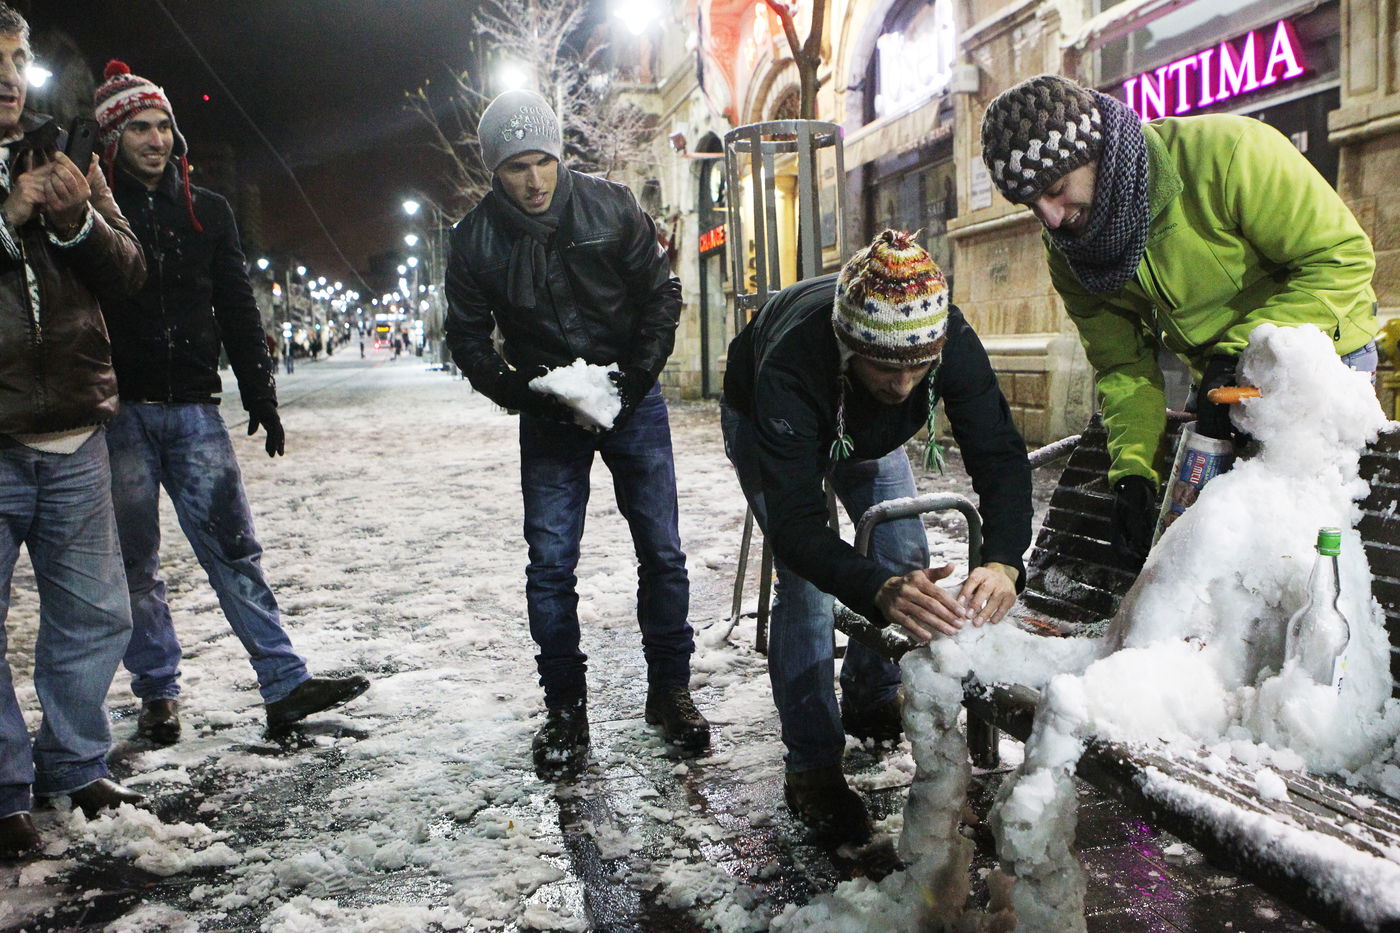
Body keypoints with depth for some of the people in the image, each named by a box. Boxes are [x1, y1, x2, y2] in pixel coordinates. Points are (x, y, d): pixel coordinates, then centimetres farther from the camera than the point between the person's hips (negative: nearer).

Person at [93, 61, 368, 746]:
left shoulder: (207, 212, 12)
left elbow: (238, 311, 13)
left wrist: (260, 395, 9)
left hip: (193, 407, 2)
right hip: (119, 412, -2)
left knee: (233, 549, 0)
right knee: (134, 561, 6)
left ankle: (285, 684, 2)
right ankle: (157, 694, 18)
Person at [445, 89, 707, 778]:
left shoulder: (612, 207, -8)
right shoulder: (475, 238, -7)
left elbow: (662, 296, -1)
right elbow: (468, 337, 1)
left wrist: (634, 382, -11)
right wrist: (523, 395, -15)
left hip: (631, 404, 0)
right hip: (548, 416, 0)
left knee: (661, 553, 3)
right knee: (550, 565, -1)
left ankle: (669, 690, 19)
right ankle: (565, 708, 14)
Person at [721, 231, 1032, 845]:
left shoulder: (948, 336, -37)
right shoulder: (792, 363, -47)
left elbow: (1000, 455, -36)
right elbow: (795, 524, -48)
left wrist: (1002, 562, -53)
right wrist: (881, 591, -64)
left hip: (868, 432, 4)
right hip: (762, 421, -4)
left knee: (908, 560, -3)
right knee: (804, 586, -16)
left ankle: (871, 700, 24)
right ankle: (810, 769, -3)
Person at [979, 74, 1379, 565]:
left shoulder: (1225, 151, -28)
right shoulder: (1068, 252, -9)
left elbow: (1343, 258, -23)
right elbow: (1123, 366, -3)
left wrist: (1239, 354, -28)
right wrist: (1133, 471, -16)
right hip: (1217, 379, 5)